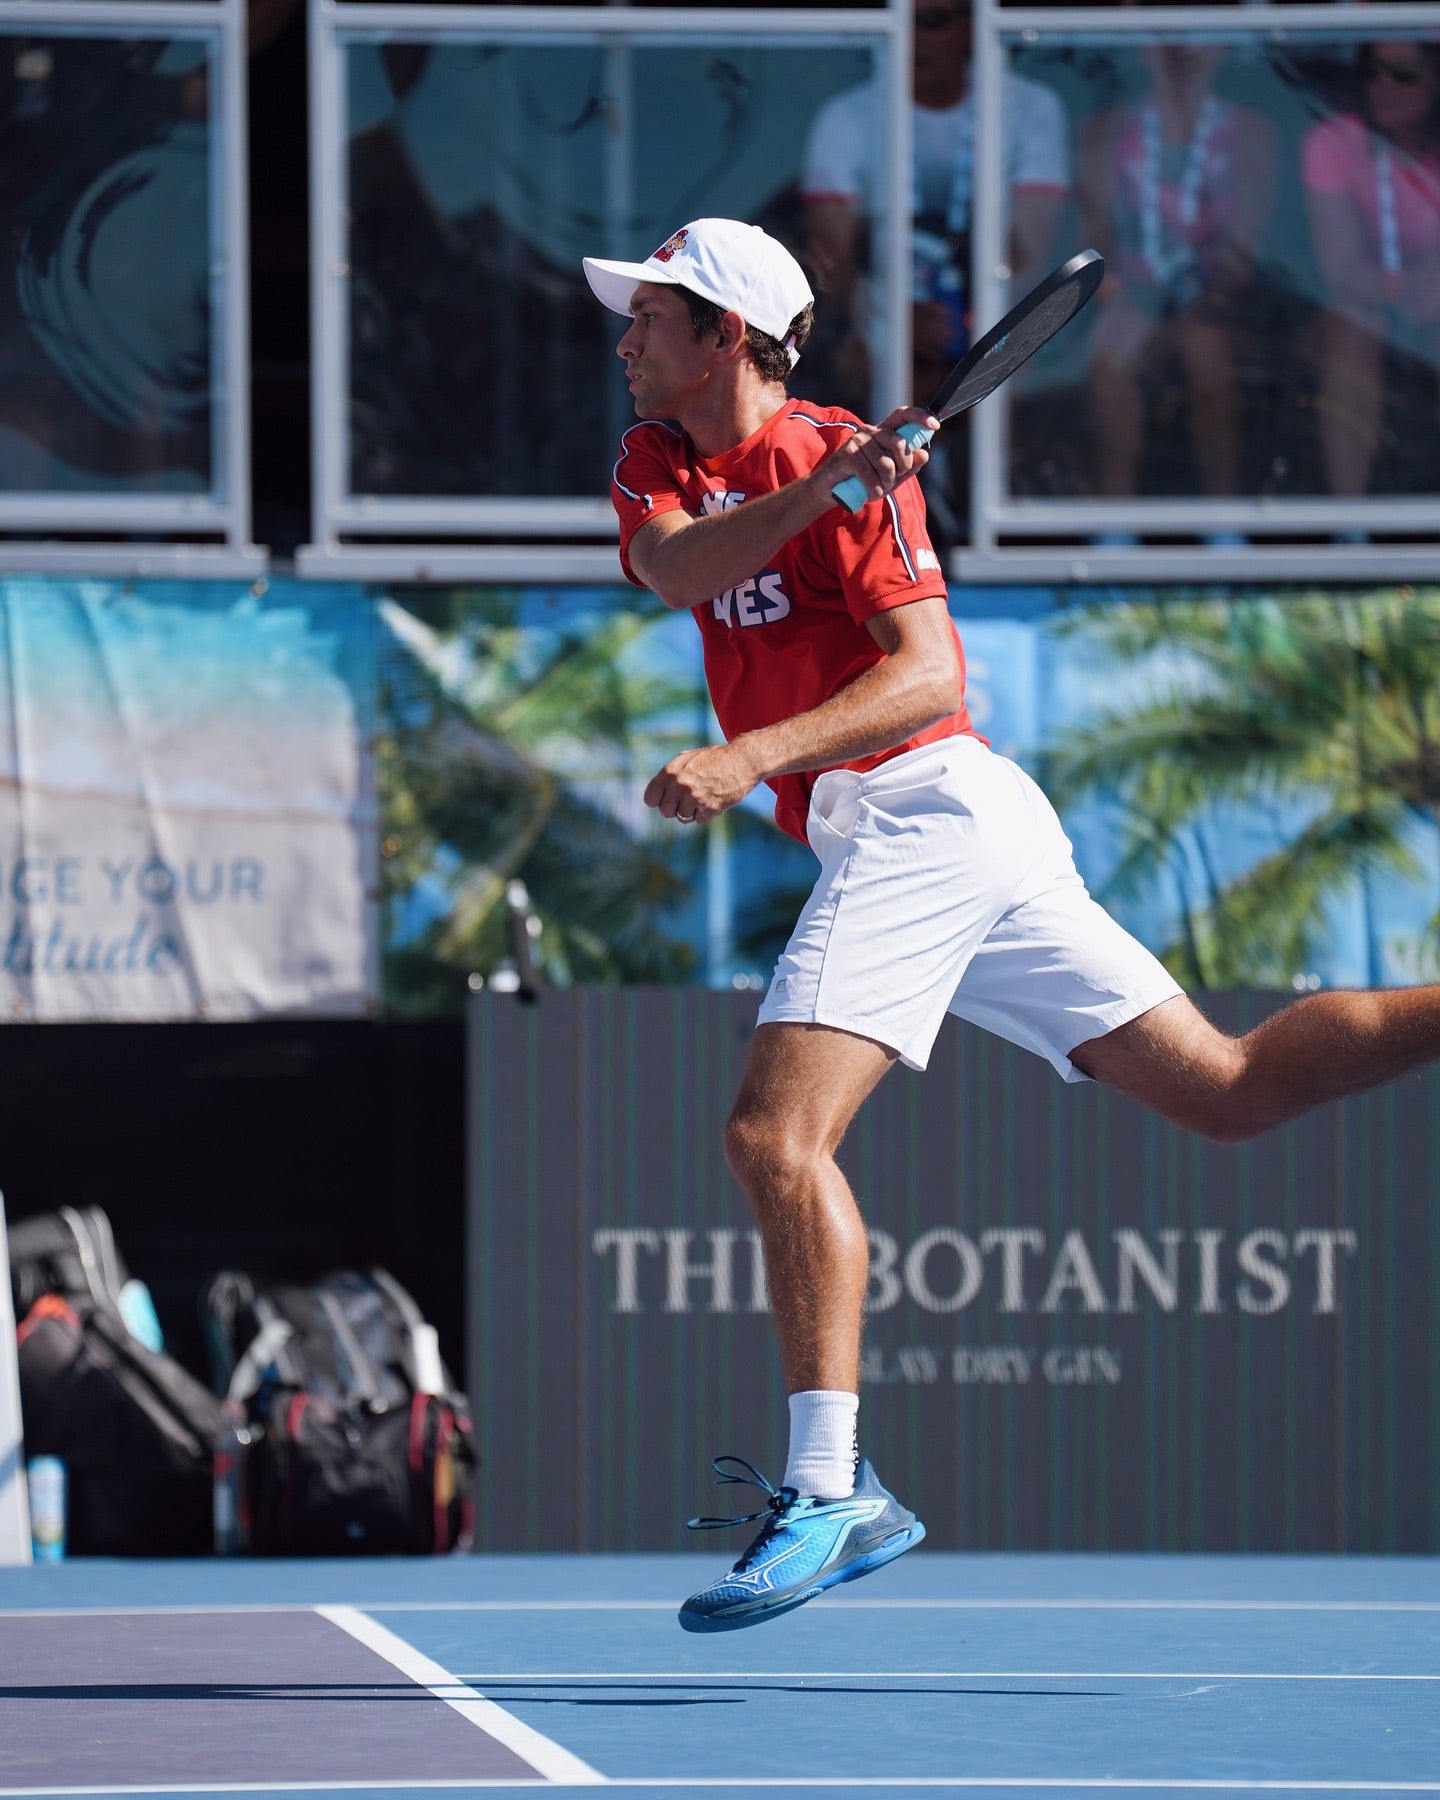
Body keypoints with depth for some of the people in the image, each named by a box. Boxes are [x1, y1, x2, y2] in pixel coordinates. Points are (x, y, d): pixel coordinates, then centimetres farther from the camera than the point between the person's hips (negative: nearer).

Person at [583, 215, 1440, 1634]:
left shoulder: (852, 462, -6)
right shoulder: (659, 458, 16)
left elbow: (928, 672, -17)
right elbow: (681, 568, -6)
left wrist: (748, 759, -28)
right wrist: (814, 492, -23)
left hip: (923, 808, -9)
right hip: (894, 839, 9)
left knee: (775, 1133, -21)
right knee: (1228, 1088, 9)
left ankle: (829, 1491, -27)